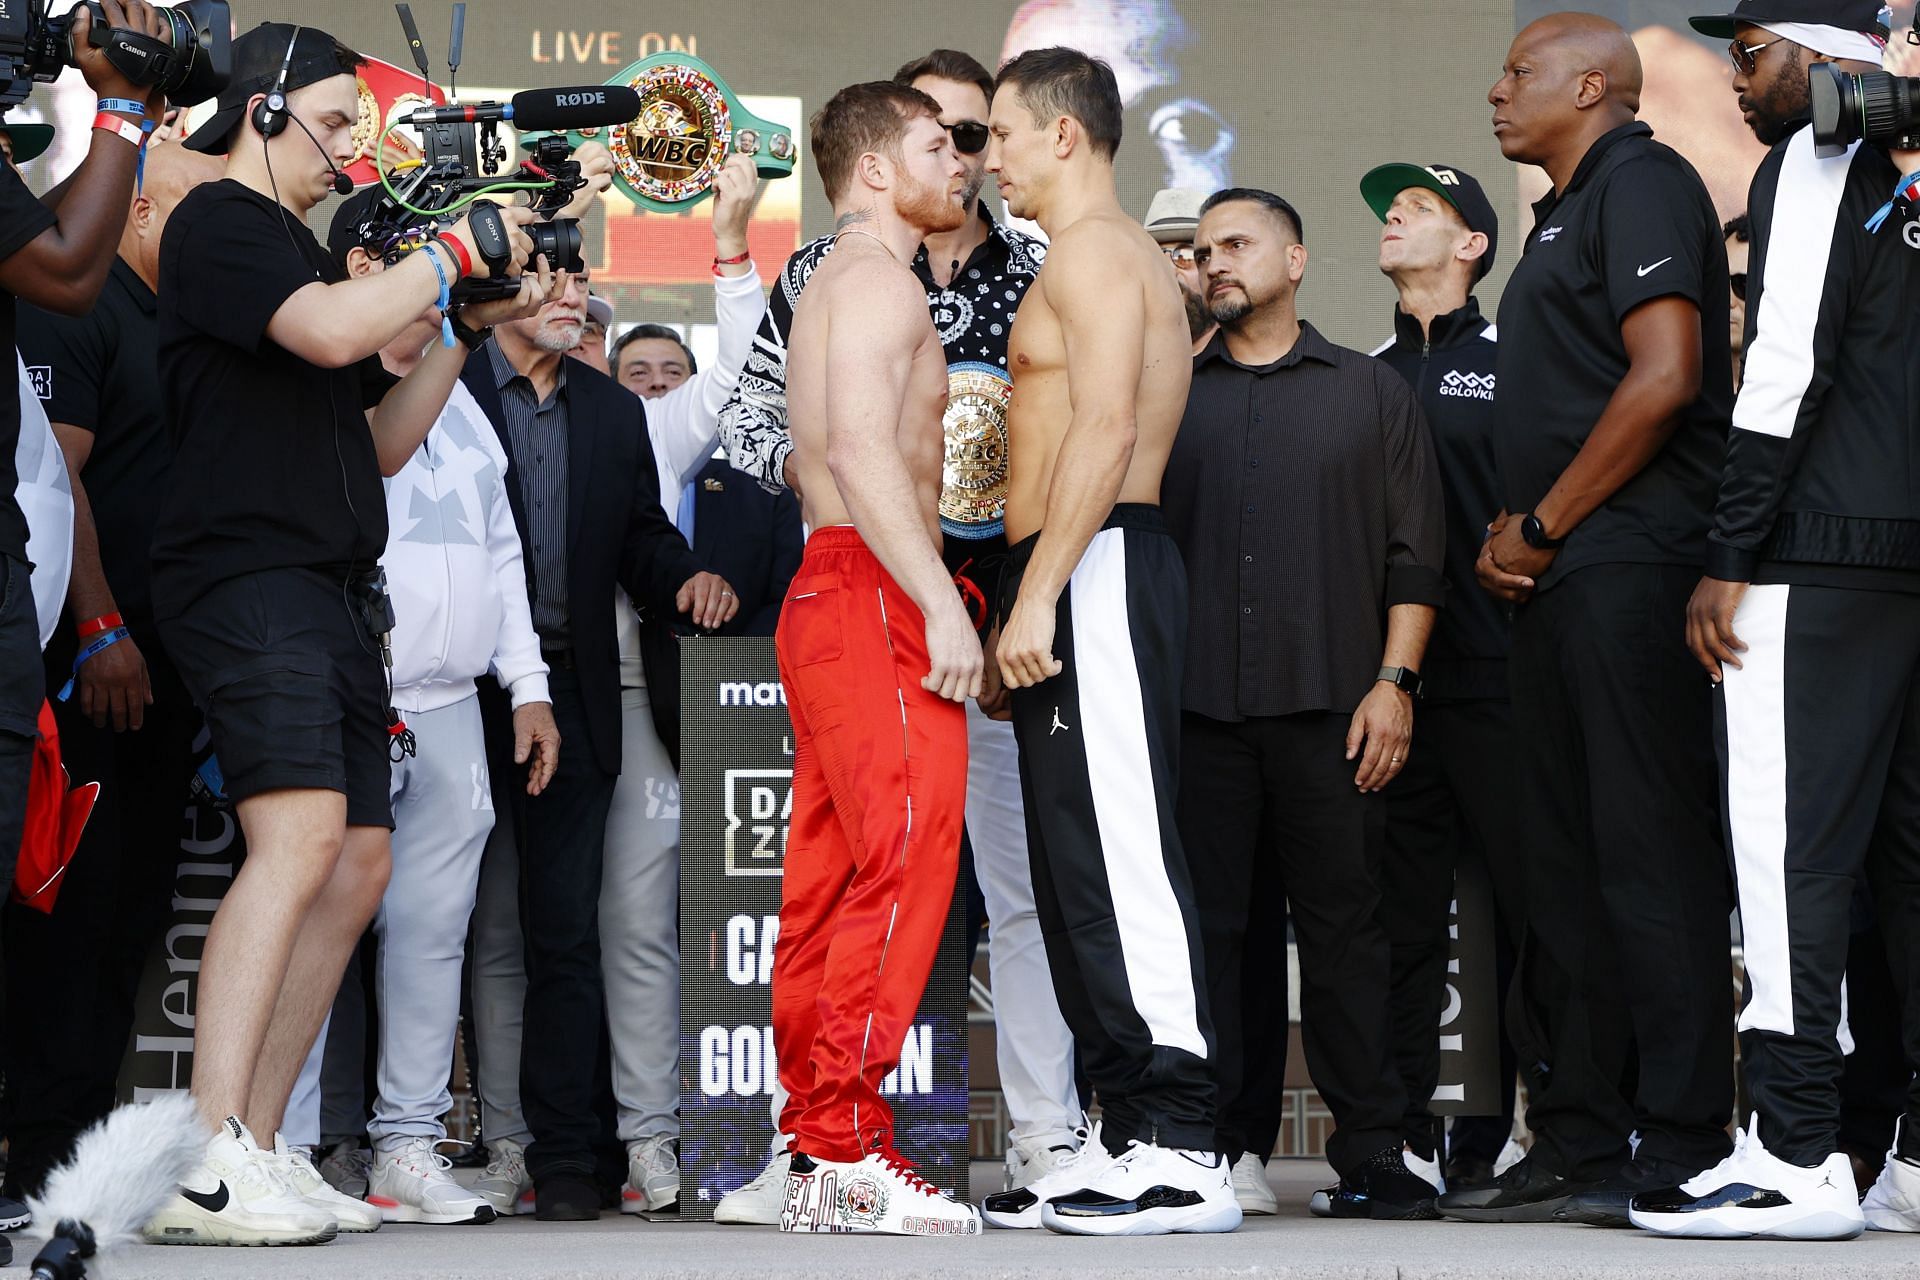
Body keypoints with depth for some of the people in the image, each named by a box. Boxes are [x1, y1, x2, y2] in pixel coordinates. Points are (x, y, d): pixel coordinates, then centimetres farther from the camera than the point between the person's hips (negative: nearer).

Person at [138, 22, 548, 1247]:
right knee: (303, 832, -24)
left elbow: (380, 441, 27)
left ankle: (258, 1155, 7)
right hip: (249, 579, -10)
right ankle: (206, 1170, -29)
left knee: (359, 862, 6)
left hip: (332, 593, 10)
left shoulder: (300, 248, 25)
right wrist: (457, 252, -7)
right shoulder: (221, 222, -2)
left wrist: (469, 324, 17)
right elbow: (329, 331, -21)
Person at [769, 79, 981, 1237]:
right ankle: (849, 1153, -19)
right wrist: (940, 603, -26)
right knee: (905, 866, -15)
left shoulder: (839, 287, 26)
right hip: (873, 597, -11)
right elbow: (862, 448, -21)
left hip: (830, 603, 11)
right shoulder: (878, 281, -7)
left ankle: (816, 1161, 7)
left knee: (832, 880, 7)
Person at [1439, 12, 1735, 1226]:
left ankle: (1680, 1150, -9)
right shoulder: (1569, 213, 24)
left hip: (1629, 566, -10)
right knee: (1567, 862, 9)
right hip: (1562, 579, 10)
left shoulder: (1641, 183, -5)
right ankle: (1580, 1147, 14)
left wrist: (1544, 526, -12)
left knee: (1650, 852, -10)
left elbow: (1663, 377, -17)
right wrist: (1508, 534, 9)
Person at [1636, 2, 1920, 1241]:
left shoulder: (1812, 163, -3)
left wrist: (1730, 560, -11)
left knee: (1794, 852, -9)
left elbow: (1788, 367, -12)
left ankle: (1798, 1157, -12)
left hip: (1819, 557, -8)